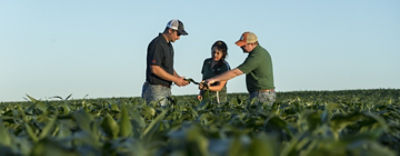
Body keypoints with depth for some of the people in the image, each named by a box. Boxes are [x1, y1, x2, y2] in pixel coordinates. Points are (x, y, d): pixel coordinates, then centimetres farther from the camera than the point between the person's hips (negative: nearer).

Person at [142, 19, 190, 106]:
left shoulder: (169, 45, 17)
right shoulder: (157, 44, -14)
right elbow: (155, 69, -21)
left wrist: (179, 78, 6)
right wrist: (175, 79, -17)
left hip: (166, 89, 9)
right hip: (156, 89, -9)